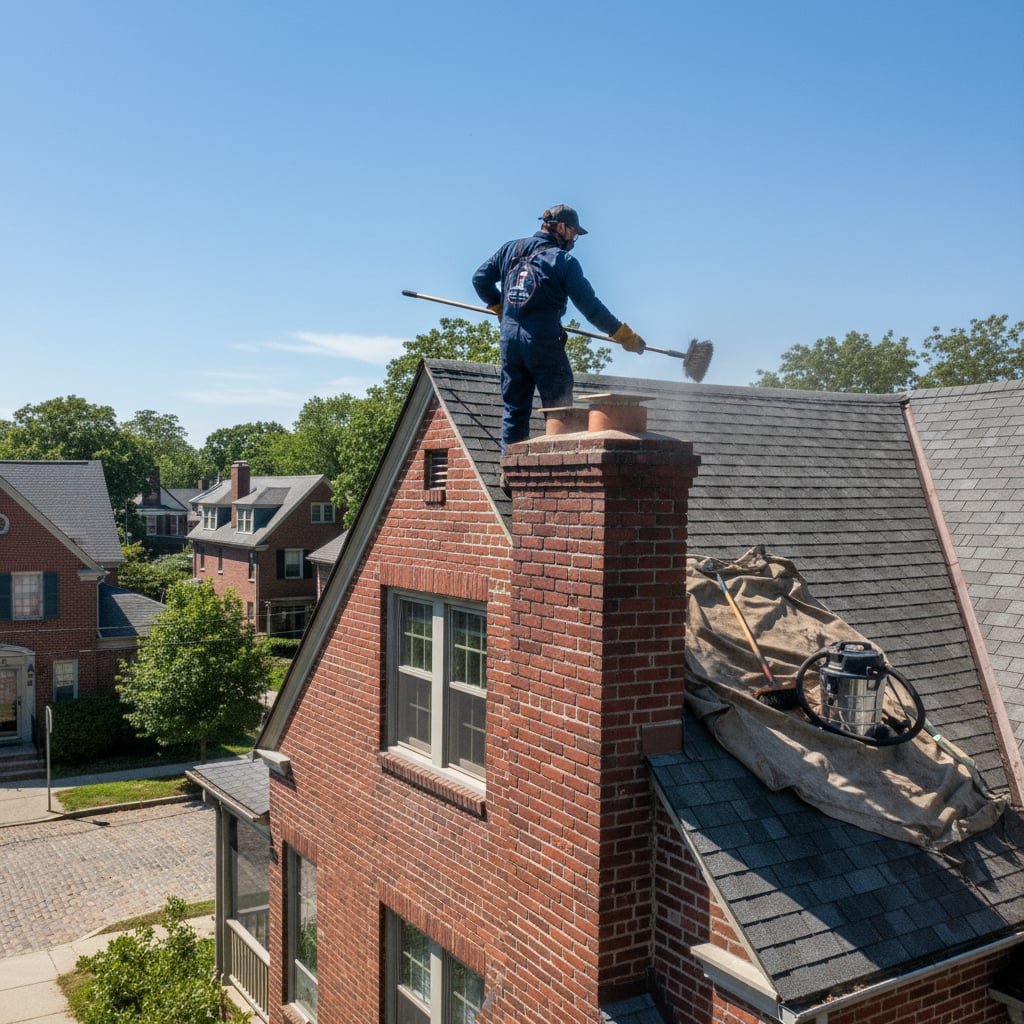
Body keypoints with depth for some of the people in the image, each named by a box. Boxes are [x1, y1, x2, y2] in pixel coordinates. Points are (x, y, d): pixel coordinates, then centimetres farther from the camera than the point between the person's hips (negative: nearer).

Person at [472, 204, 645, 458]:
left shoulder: (511, 249, 10)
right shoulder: (564, 261, -4)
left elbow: (481, 279, 14)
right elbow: (590, 306, -6)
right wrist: (625, 336, 0)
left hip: (509, 339, 5)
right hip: (543, 342, -5)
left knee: (515, 407, 12)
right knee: (559, 413, 3)